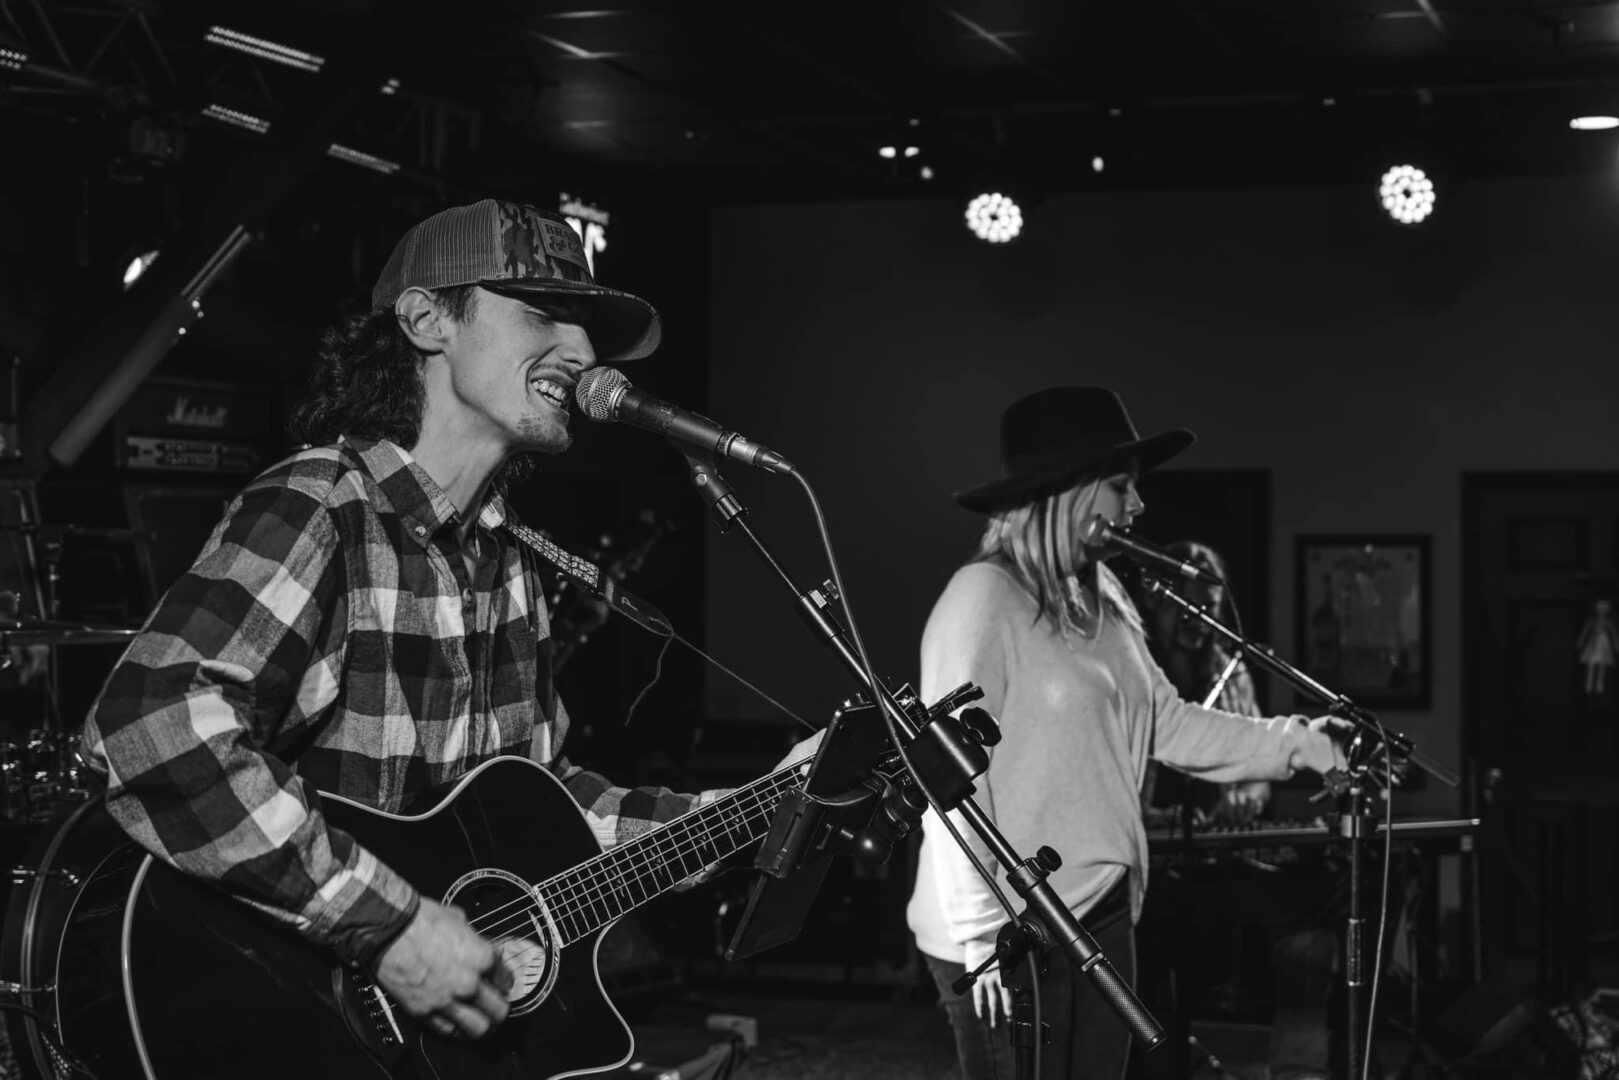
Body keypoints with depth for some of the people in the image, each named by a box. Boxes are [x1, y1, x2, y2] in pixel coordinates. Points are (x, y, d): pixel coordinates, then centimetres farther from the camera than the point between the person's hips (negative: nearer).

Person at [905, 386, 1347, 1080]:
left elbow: (1170, 725, 14)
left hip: (1102, 916, 8)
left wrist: (1299, 744, 4)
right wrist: (981, 935, -21)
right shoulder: (983, 599, -16)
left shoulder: (1101, 602, 11)